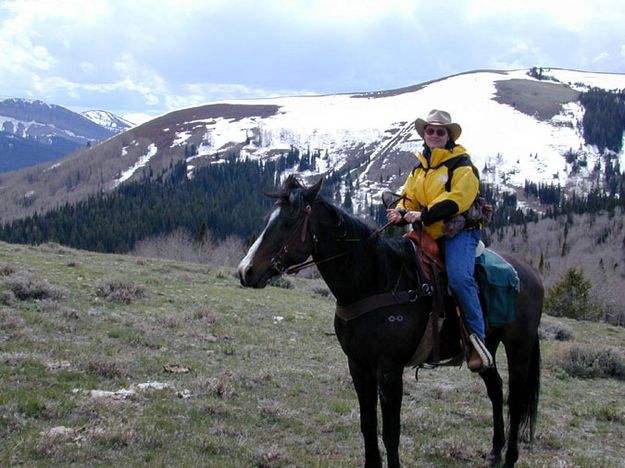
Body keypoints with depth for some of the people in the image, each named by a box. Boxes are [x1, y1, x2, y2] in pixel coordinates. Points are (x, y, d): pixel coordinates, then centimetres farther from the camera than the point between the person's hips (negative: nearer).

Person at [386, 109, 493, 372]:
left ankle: (477, 335, -19)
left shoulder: (461, 165, -2)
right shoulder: (419, 168, 20)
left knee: (459, 277, -30)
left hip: (459, 230, -7)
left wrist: (424, 215, -26)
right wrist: (400, 214, -10)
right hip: (427, 234, 7)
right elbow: (409, 199, 14)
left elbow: (457, 199, -16)